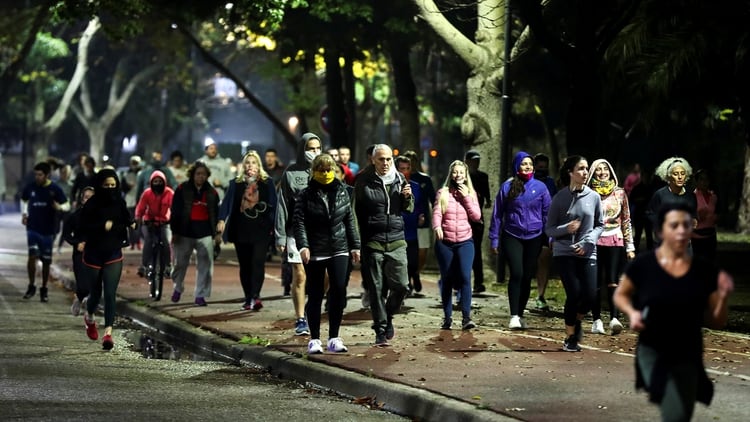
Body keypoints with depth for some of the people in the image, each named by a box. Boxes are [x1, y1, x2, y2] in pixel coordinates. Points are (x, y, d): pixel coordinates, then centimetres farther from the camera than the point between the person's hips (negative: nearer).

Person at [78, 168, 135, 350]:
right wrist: (102, 226, -27)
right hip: (93, 255, -2)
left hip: (114, 255, 2)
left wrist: (131, 225, -8)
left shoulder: (119, 203, 1)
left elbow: (127, 220, 14)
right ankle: (89, 317, 44)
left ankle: (108, 333, -15)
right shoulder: (92, 204, -10)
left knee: (110, 294, -10)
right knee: (96, 293, 11)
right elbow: (83, 228, -14)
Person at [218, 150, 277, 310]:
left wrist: (274, 226, -1)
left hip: (261, 230, -2)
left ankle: (255, 296, -25)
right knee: (245, 266, 6)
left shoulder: (267, 182, 6)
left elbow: (273, 205, 5)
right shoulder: (235, 183, 9)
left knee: (258, 262, -16)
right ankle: (248, 298, 12)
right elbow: (227, 202, 1)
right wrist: (222, 219, -15)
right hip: (241, 231, 2)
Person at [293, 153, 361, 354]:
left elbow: (350, 220, 13)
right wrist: (303, 246, -22)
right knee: (315, 295, 3)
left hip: (339, 250, 2)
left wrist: (355, 246, 10)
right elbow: (299, 222, -9)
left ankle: (334, 338, 3)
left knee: (339, 291, -7)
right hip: (315, 253, -2)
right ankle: (314, 339, 11)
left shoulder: (342, 192, 8)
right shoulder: (306, 195, -2)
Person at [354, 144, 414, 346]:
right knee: (376, 289, 2)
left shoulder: (399, 179, 9)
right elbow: (358, 212, 0)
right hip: (372, 242, -3)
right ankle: (381, 329, 12)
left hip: (396, 241, 3)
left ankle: (388, 317, 22)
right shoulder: (364, 181, -2)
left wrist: (407, 197, -4)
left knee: (401, 285, -4)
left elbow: (409, 209, 19)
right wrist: (360, 240, -7)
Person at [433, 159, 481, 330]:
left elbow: (477, 216, 0)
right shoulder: (443, 193, 4)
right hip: (445, 242, 0)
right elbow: (436, 213, -7)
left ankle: (466, 317, -17)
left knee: (465, 277, -15)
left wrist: (466, 197, -7)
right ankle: (447, 317, 16)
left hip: (465, 242, 0)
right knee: (447, 280, 6)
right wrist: (437, 227, -27)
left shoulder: (470, 193, 8)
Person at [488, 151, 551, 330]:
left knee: (527, 277, 7)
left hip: (534, 238, 2)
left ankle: (520, 315, 18)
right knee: (516, 274, -14)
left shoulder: (540, 187, 4)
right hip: (512, 237, -2)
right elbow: (497, 214, 5)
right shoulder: (507, 187, 1)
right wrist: (494, 239, 3)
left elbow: (547, 213, 8)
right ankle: (514, 316, -12)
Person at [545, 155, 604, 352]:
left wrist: (588, 241, -6)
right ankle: (570, 337, 9)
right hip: (564, 253, -2)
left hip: (588, 253, 2)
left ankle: (577, 320, 29)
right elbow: (549, 229, 1)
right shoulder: (560, 198, -2)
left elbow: (600, 225, 10)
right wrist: (566, 228, -18)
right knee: (574, 293, -10)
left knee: (590, 295, -6)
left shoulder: (593, 197, 2)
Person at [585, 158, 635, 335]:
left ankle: (614, 318, -22)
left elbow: (626, 221, 13)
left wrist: (630, 246, 10)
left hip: (615, 242, 0)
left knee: (613, 282, -12)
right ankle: (596, 321, 5)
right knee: (596, 283, -1)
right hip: (593, 242, 0)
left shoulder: (619, 193, 9)